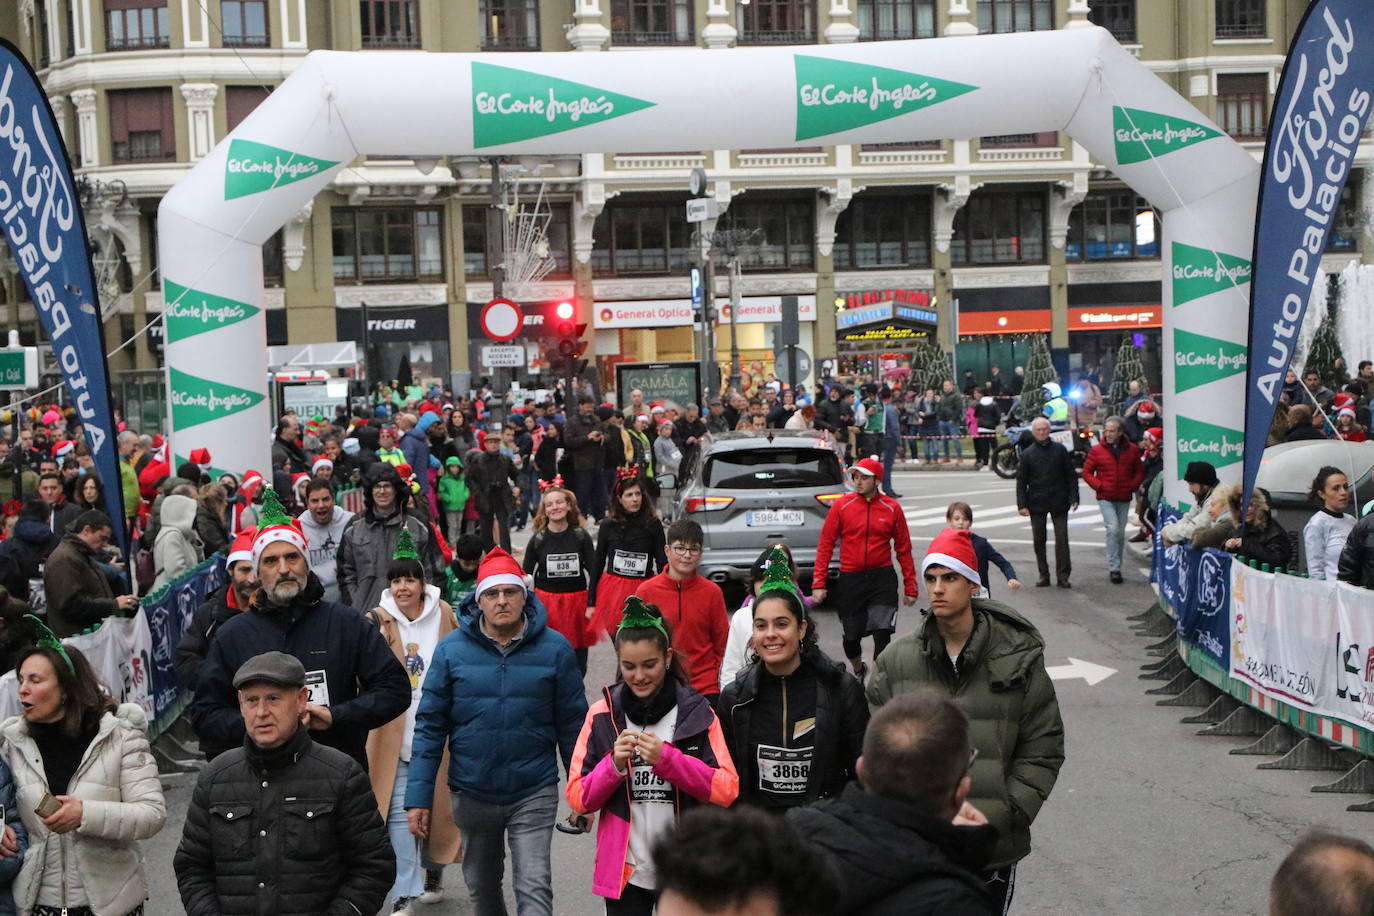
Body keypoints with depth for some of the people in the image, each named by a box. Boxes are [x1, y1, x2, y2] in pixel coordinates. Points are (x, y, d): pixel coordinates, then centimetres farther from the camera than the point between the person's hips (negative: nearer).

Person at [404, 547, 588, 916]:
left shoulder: (554, 648, -7)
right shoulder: (452, 649, -5)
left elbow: (572, 726, -1)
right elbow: (430, 726, -2)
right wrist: (418, 797, -5)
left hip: (534, 793, -2)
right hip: (472, 793, 2)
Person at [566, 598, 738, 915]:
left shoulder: (697, 712, -2)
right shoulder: (602, 714, 0)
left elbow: (726, 790, -10)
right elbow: (578, 799, -1)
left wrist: (667, 759, -21)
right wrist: (614, 765, -18)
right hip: (625, 873, 0)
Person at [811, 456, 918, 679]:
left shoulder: (892, 508, 0)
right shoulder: (841, 505, -2)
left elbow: (903, 549, 6)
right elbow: (825, 545, 1)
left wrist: (910, 587, 4)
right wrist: (818, 583, -6)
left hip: (882, 579, 0)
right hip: (850, 579, 1)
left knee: (882, 635, -9)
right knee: (851, 637, 10)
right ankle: (858, 671, 41)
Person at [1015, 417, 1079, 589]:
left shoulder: (1060, 450, 3)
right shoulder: (1027, 454, 2)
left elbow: (1071, 476, 5)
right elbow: (1021, 482, 3)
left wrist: (1074, 498, -2)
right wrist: (1022, 505, -5)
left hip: (1059, 503, -1)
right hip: (1037, 503, 1)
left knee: (1062, 538, -3)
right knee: (1039, 540, 6)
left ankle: (1063, 576, 1)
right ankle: (1043, 574, 15)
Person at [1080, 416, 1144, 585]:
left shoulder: (1132, 449, 4)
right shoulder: (1096, 450, -2)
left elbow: (1140, 471, 12)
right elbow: (1087, 472, 3)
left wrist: (1132, 486, -3)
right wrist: (1099, 486, -10)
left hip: (1124, 498, 3)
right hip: (1105, 498, -3)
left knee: (1120, 533, 9)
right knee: (1113, 528, -17)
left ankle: (1115, 568, 20)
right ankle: (1114, 568, -13)